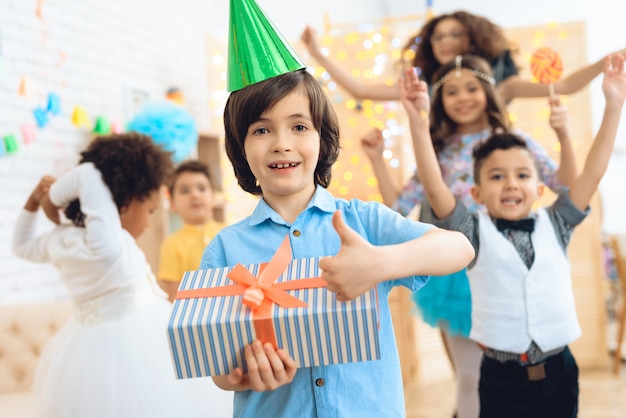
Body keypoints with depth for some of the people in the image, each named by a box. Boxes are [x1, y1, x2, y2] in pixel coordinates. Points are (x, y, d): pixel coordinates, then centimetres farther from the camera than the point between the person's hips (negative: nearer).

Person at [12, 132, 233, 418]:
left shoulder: (60, 240, -4)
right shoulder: (108, 244, -30)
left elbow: (22, 246, 17)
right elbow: (88, 174, -35)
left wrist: (32, 203, 13)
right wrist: (52, 199, -20)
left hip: (86, 347, 8)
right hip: (134, 344, -8)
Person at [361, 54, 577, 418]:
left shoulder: (514, 141, -2)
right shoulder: (438, 152, 5)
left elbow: (566, 186, -10)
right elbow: (399, 206, 8)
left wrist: (563, 135, -25)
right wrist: (377, 159, 0)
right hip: (458, 274, 2)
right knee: (469, 376, 12)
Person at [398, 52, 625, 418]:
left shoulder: (554, 224, 4)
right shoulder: (475, 232, -3)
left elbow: (593, 171, 0)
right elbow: (434, 187, -15)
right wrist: (419, 122, -24)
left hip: (559, 371, 3)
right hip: (502, 377, -2)